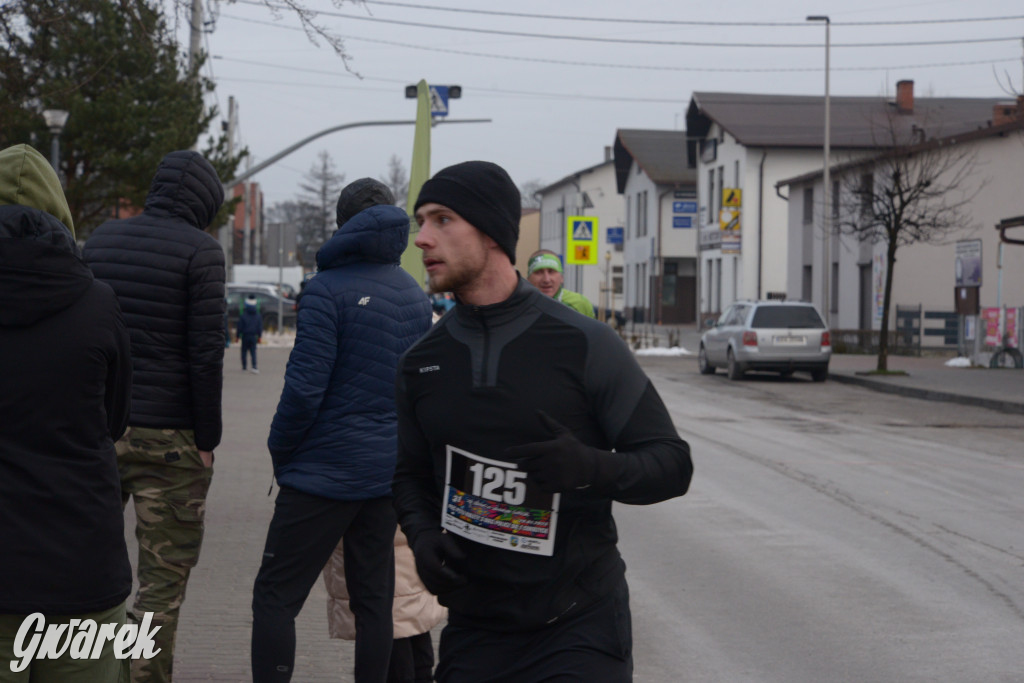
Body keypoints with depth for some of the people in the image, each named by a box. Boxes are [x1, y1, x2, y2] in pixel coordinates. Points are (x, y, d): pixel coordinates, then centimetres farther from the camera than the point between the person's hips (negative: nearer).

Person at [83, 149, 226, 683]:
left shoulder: (99, 240, 11)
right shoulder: (199, 250, -7)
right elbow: (205, 354, -12)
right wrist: (207, 439, -6)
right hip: (167, 438, -5)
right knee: (163, 579, 2)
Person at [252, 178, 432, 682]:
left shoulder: (329, 290, -13)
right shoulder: (415, 296, 8)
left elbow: (305, 386, -17)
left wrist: (280, 450, -4)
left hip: (326, 471, -6)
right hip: (389, 472, 7)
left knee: (275, 598, -1)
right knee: (374, 599, 12)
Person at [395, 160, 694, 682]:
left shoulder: (584, 345, -7)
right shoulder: (420, 364, 6)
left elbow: (672, 462, -5)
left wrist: (590, 468, -24)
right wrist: (423, 537, -3)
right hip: (474, 631, 4)